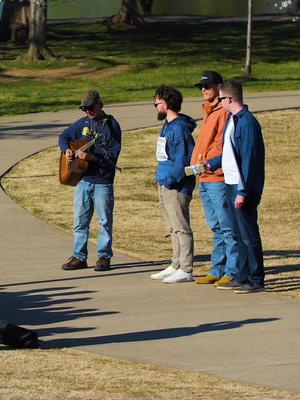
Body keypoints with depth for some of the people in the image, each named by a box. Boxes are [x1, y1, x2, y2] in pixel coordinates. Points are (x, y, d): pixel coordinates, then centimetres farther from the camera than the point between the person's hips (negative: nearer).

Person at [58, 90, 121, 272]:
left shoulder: (111, 125, -6)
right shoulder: (83, 123, 8)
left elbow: (113, 154, -12)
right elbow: (64, 137, 18)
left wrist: (92, 157, -22)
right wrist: (67, 149, -3)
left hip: (103, 181, -5)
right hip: (83, 179, 5)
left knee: (105, 221, 3)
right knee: (80, 220, 7)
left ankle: (104, 257, 10)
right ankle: (79, 257, 13)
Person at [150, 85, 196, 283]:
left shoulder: (179, 128, -15)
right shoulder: (168, 126, 16)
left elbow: (184, 157, -20)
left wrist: (172, 179, -22)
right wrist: (162, 177, 16)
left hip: (176, 186, -10)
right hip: (165, 185, 10)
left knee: (181, 228, -8)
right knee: (174, 229, 16)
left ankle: (186, 270, -8)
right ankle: (176, 265, 23)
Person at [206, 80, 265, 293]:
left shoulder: (247, 122, -17)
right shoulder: (232, 120, 12)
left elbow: (249, 159, -21)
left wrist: (243, 191, -22)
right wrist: (211, 164, 30)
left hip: (244, 189, -10)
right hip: (231, 186, 10)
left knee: (248, 234, -5)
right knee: (239, 233, 14)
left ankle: (256, 280, 0)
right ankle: (243, 277, 20)